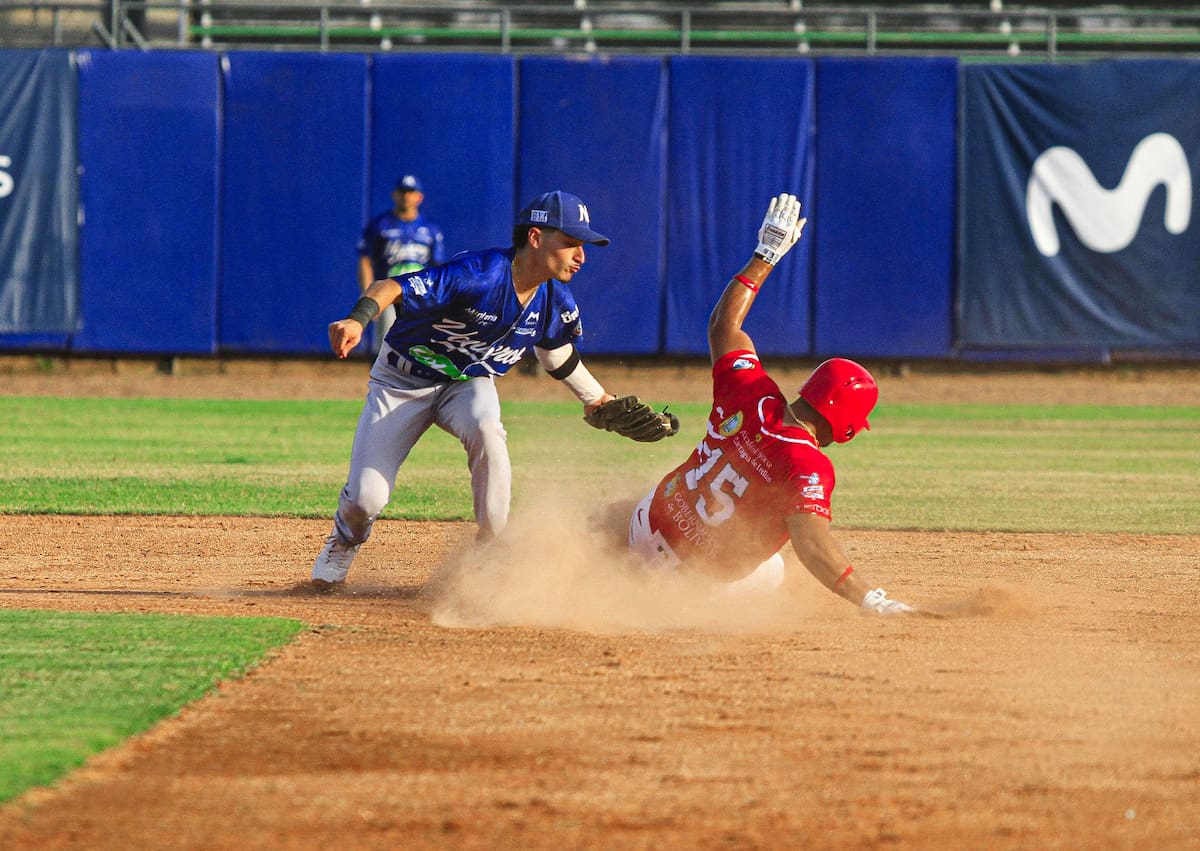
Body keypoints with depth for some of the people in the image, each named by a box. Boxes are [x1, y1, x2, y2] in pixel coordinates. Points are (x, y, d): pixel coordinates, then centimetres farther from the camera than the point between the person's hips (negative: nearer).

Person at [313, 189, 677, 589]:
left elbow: (557, 353, 12)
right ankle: (345, 540, 29)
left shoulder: (556, 302, -11)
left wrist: (602, 403, 15)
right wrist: (358, 320, -59)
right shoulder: (478, 274, -33)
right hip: (403, 379, -4)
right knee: (366, 498, -11)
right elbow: (392, 288, -40)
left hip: (469, 384, 4)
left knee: (486, 429, -33)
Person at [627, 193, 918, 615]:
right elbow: (809, 538, -45)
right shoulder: (808, 466, -31)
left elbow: (723, 324, 3)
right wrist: (873, 601, -49)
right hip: (688, 572, -5)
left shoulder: (750, 394, -13)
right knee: (771, 571, 29)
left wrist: (765, 255, 11)